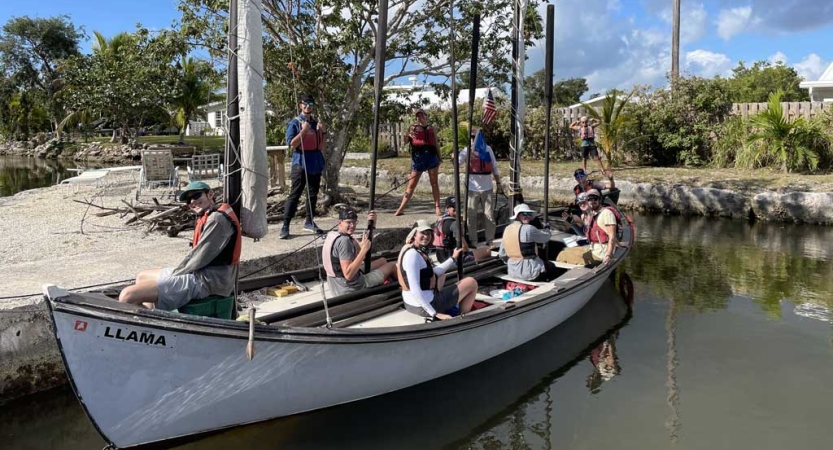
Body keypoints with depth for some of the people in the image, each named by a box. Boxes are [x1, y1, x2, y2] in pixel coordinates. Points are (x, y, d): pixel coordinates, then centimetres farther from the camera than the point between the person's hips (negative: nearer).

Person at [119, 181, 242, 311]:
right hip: (201, 273, 11)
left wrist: (176, 273, -5)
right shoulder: (209, 217, 18)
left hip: (206, 280, -11)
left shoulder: (218, 219, -16)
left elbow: (200, 258, -18)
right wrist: (178, 271, 5)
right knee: (142, 277, 27)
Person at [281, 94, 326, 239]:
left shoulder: (316, 123, 12)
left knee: (313, 195, 11)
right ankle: (285, 226, -5)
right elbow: (291, 144, -12)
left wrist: (323, 132, -3)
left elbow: (322, 147, 12)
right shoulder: (294, 123, -2)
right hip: (300, 164, -5)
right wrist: (303, 131, -18)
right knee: (294, 195, -6)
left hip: (316, 164, 5)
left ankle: (309, 222, 23)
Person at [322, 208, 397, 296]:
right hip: (351, 288, -9)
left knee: (382, 261, 26)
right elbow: (348, 275, -33)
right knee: (391, 266, 11)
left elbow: (359, 247, 7)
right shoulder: (344, 241, -27)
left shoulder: (332, 234, 2)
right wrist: (364, 249, -31)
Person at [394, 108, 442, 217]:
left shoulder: (431, 129, 15)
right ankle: (401, 208, 0)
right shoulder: (413, 128, 12)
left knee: (434, 183, 3)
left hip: (431, 156, 1)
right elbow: (405, 142, 6)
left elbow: (436, 145, 16)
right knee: (411, 185, -1)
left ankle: (437, 207, 7)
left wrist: (439, 159, 9)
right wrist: (408, 134, -15)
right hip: (417, 157, -1)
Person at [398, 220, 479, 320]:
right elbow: (415, 290, -29)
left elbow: (433, 273, 15)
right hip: (424, 307, -10)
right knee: (472, 283, 2)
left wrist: (453, 258, 19)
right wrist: (435, 314, -28)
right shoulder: (412, 254, -23)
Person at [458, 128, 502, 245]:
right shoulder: (467, 150, -4)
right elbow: (457, 163, -19)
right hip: (472, 189, -2)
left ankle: (490, 241, 18)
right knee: (471, 216, 1)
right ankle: (473, 242, 11)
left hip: (487, 188, 2)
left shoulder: (488, 149, 5)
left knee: (489, 216, 7)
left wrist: (498, 183, 13)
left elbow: (494, 167, 13)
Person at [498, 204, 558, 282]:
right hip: (530, 273, -7)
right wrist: (546, 228, 19)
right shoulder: (528, 229, -18)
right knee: (552, 267, 19)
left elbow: (502, 254, 9)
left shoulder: (507, 229, 4)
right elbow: (546, 237, -4)